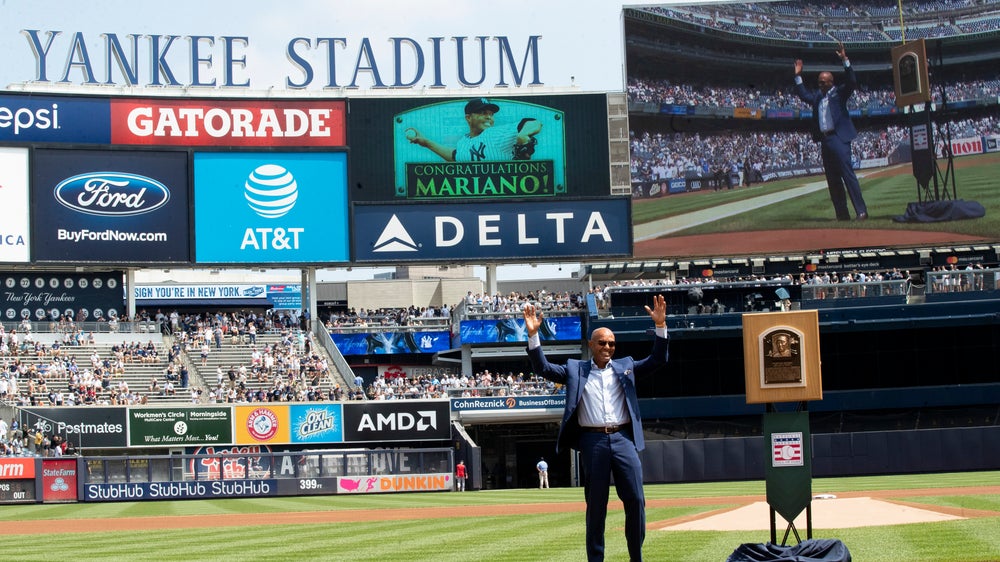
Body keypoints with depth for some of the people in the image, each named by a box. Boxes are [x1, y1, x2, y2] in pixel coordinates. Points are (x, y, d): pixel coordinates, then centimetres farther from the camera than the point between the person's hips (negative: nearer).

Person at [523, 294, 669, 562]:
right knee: (595, 504, 3)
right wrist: (533, 334, -10)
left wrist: (660, 326, -5)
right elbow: (543, 368, 3)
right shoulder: (575, 369, 11)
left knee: (635, 500, -2)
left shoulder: (626, 366, 15)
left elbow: (657, 360, 8)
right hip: (593, 441, -1)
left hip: (624, 439, 1)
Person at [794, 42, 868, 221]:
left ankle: (861, 211, -15)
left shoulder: (839, 92, 2)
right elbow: (803, 94, 32)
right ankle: (842, 214, 11)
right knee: (832, 180, 7)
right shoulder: (817, 96, 19)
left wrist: (845, 60, -17)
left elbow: (852, 82, -12)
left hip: (839, 138, -7)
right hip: (825, 141, 7)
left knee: (848, 174, -14)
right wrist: (798, 76, 25)